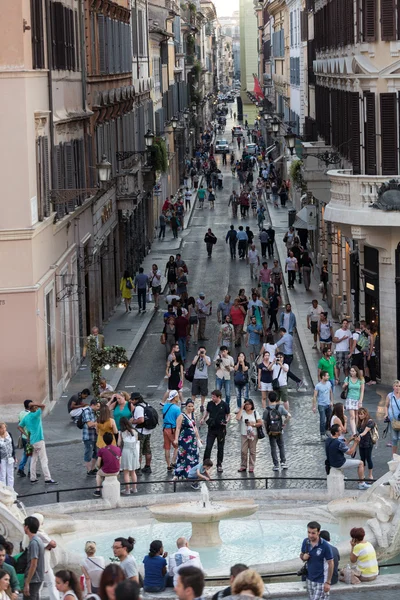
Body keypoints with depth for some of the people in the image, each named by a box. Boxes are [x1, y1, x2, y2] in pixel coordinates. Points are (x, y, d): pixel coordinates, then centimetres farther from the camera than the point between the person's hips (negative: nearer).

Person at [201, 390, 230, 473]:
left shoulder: (224, 405, -7)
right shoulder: (210, 404, 1)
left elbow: (228, 415, 2)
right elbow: (207, 412, 18)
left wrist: (226, 421, -17)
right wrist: (203, 419, 2)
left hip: (221, 429, -2)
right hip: (211, 429, 2)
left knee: (220, 448, 9)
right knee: (208, 447, -5)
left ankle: (219, 465, 21)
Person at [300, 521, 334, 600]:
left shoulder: (325, 546, -20)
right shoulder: (305, 542, -4)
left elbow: (331, 564, -13)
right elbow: (301, 555, 13)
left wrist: (328, 582, -14)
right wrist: (303, 557, -13)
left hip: (320, 581, -6)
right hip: (309, 579, 6)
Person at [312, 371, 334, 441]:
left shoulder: (329, 383, 2)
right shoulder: (318, 386, -14)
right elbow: (315, 396, -12)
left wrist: (331, 401, 8)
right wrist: (314, 407, -13)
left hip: (328, 404, 6)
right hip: (321, 405, -6)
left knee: (330, 419, 13)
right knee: (322, 420, -6)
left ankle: (326, 429, 34)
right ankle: (322, 435, 1)